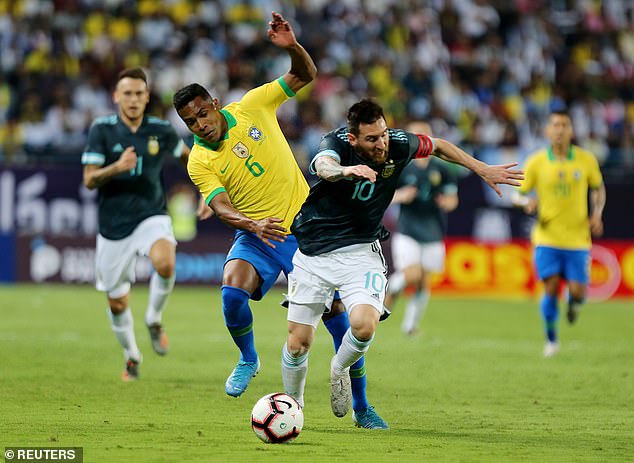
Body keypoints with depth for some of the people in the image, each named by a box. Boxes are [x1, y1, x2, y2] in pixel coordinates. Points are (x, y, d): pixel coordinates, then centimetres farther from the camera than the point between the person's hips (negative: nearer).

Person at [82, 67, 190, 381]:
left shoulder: (161, 131, -1)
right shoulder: (102, 129, -7)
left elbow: (186, 155, 20)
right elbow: (89, 179, -11)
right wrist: (117, 167, -29)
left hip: (151, 216, 0)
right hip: (113, 225, 0)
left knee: (165, 263, -33)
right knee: (117, 303, 7)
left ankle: (154, 320, -5)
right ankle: (131, 357, 35)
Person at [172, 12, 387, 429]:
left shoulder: (252, 107, -2)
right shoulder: (200, 163, -5)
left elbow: (306, 76, 4)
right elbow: (222, 208, -17)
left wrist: (292, 46, -17)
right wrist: (253, 225, -38)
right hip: (256, 237, -1)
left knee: (337, 313, -3)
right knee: (232, 292, -29)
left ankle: (361, 406, 9)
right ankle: (248, 359, 1)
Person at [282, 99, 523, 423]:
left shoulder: (398, 145, -11)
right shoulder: (336, 142, -20)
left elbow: (438, 146, 11)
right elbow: (324, 167, -44)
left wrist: (483, 169, 9)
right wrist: (346, 170, -67)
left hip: (360, 252, 1)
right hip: (313, 252, -1)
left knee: (364, 325, -24)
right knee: (298, 343, -1)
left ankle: (339, 370, 9)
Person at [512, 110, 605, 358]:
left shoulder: (586, 160, 0)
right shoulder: (536, 162, -3)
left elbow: (598, 189, 16)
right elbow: (518, 195, 5)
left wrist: (597, 214, -1)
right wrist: (527, 202, -19)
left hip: (578, 238, 1)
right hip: (547, 237, -1)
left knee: (578, 291, -6)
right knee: (551, 288, -10)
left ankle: (573, 303, 33)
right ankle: (551, 340, 11)